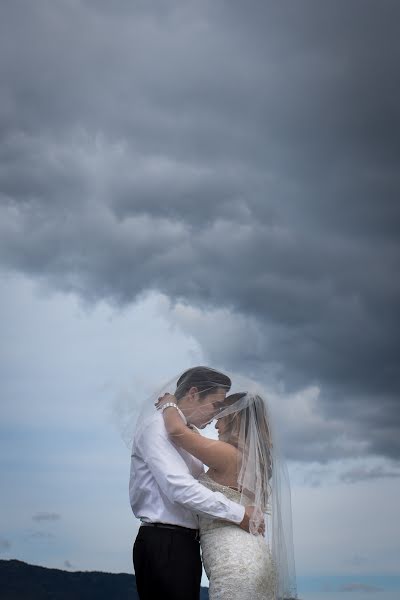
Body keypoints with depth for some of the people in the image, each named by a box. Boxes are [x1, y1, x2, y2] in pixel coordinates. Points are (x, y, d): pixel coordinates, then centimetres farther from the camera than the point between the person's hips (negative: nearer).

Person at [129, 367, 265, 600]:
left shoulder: (188, 433, 16)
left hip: (185, 543, 9)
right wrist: (239, 513, -18)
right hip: (163, 544, -9)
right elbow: (180, 488, -22)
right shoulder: (156, 425, -11)